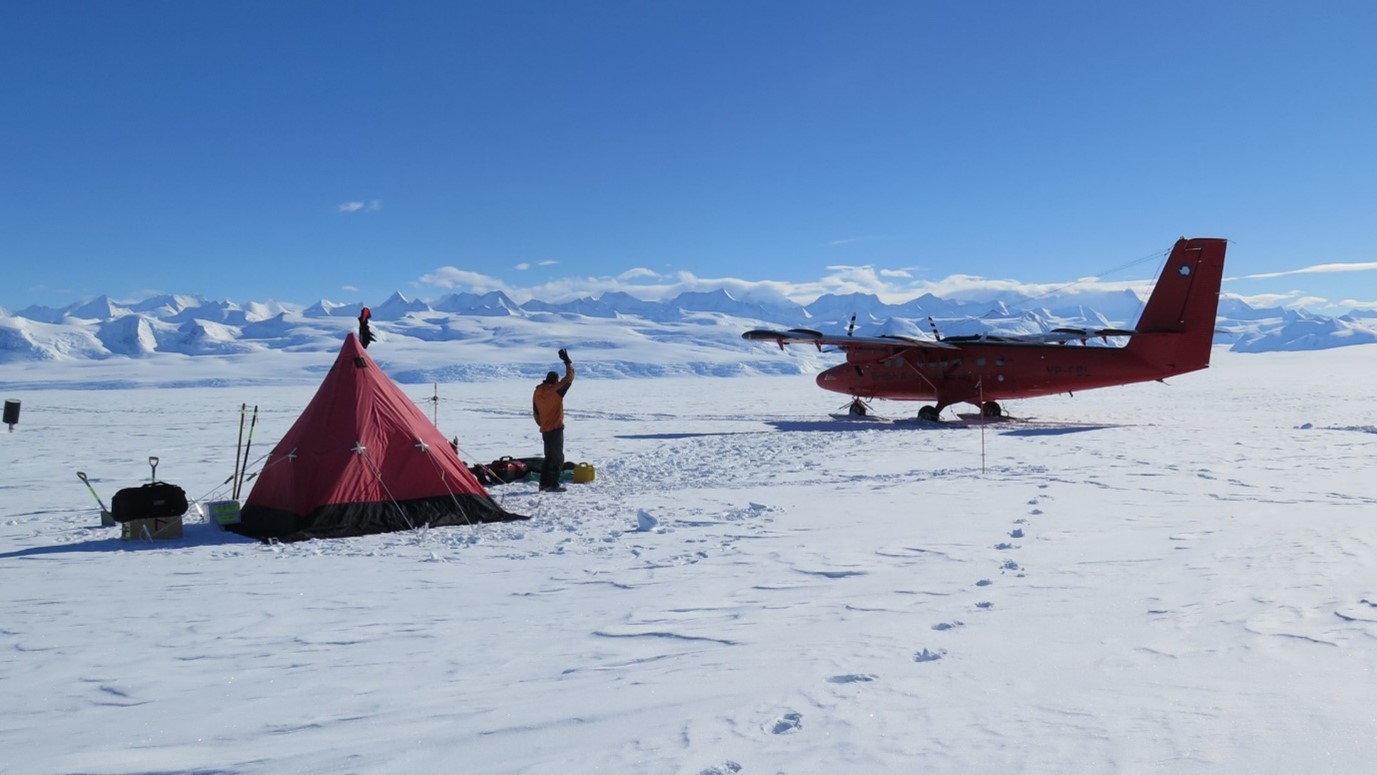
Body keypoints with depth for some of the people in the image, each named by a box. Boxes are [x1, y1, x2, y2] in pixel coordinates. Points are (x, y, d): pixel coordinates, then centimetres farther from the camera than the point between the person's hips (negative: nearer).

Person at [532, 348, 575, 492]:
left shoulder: (537, 392, 8)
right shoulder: (556, 390, -13)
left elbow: (535, 412, 15)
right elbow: (569, 377, -10)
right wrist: (567, 361, -2)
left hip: (545, 430, 7)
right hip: (556, 429, -7)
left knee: (549, 457, 17)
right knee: (558, 457, -2)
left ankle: (544, 483, 17)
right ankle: (554, 484, -5)